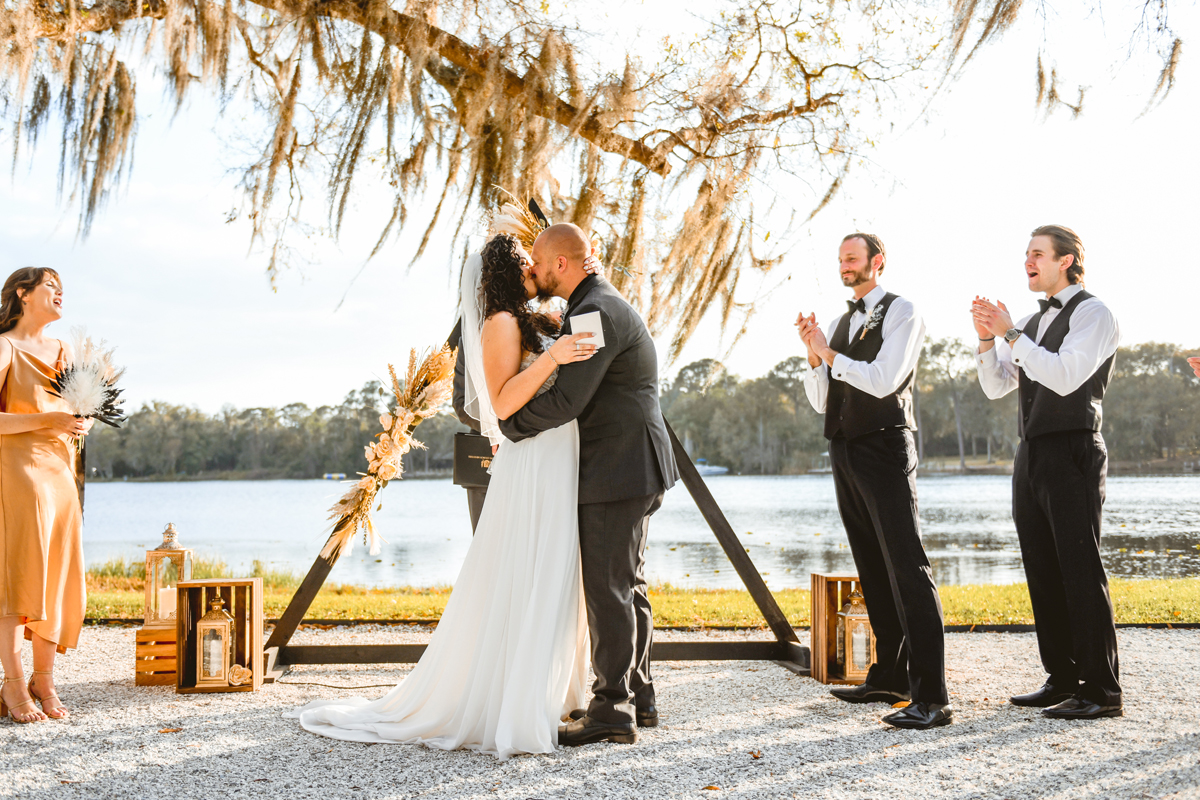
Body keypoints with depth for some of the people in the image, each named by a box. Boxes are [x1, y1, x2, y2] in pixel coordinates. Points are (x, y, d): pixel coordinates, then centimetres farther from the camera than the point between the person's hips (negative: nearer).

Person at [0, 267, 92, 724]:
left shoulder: (62, 352, 17)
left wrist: (82, 421, 2)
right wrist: (44, 420, -18)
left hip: (59, 473, 7)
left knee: (58, 575, 3)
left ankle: (44, 681, 10)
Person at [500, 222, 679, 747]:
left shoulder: (596, 313, -16)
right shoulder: (600, 306, 19)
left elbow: (567, 400, -22)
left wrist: (509, 426, -8)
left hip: (616, 472, -11)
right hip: (629, 469, 11)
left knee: (608, 589, -7)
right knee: (626, 585, 14)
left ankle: (613, 709, -2)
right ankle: (636, 696, 22)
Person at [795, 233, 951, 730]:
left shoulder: (901, 312, -2)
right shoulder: (838, 325, 18)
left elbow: (883, 381, -16)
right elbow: (820, 401, 14)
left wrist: (829, 353, -11)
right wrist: (813, 354, -1)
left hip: (885, 450, -8)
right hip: (845, 453, 8)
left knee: (907, 567, -13)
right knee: (872, 571, 12)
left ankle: (931, 696, -14)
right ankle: (889, 678, 21)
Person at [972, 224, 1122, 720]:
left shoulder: (1092, 313, -5)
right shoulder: (1031, 324, 20)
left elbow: (1065, 376, -19)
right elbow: (995, 386, 14)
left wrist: (1010, 334, -18)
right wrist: (987, 338, -2)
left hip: (1072, 455, -8)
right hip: (1031, 456, 8)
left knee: (1081, 572, -8)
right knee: (1043, 573, 9)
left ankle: (1102, 690, -2)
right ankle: (1063, 680, 17)